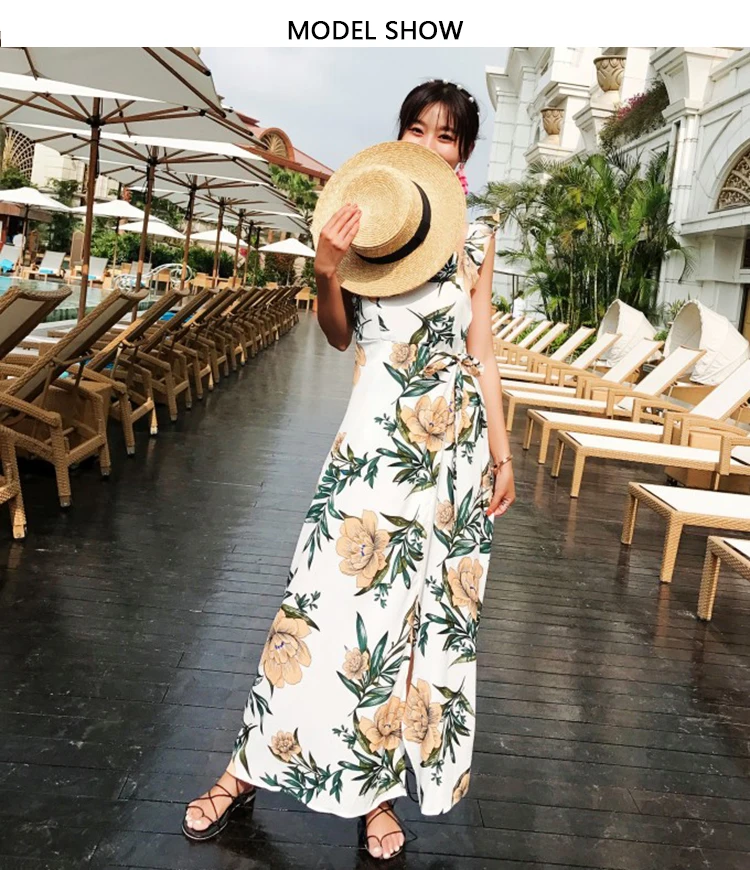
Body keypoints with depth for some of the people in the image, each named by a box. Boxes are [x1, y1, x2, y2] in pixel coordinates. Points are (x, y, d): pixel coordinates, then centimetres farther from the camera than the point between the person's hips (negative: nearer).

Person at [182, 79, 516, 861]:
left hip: (455, 438, 2)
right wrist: (327, 272, -15)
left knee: (427, 606, 6)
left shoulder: (473, 242, 8)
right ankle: (251, 767, 16)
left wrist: (501, 452, 5)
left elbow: (481, 353, 8)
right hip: (377, 433, -2)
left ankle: (378, 788, 22)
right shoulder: (361, 220, 4)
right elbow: (339, 336, 4)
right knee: (333, 593, -3)